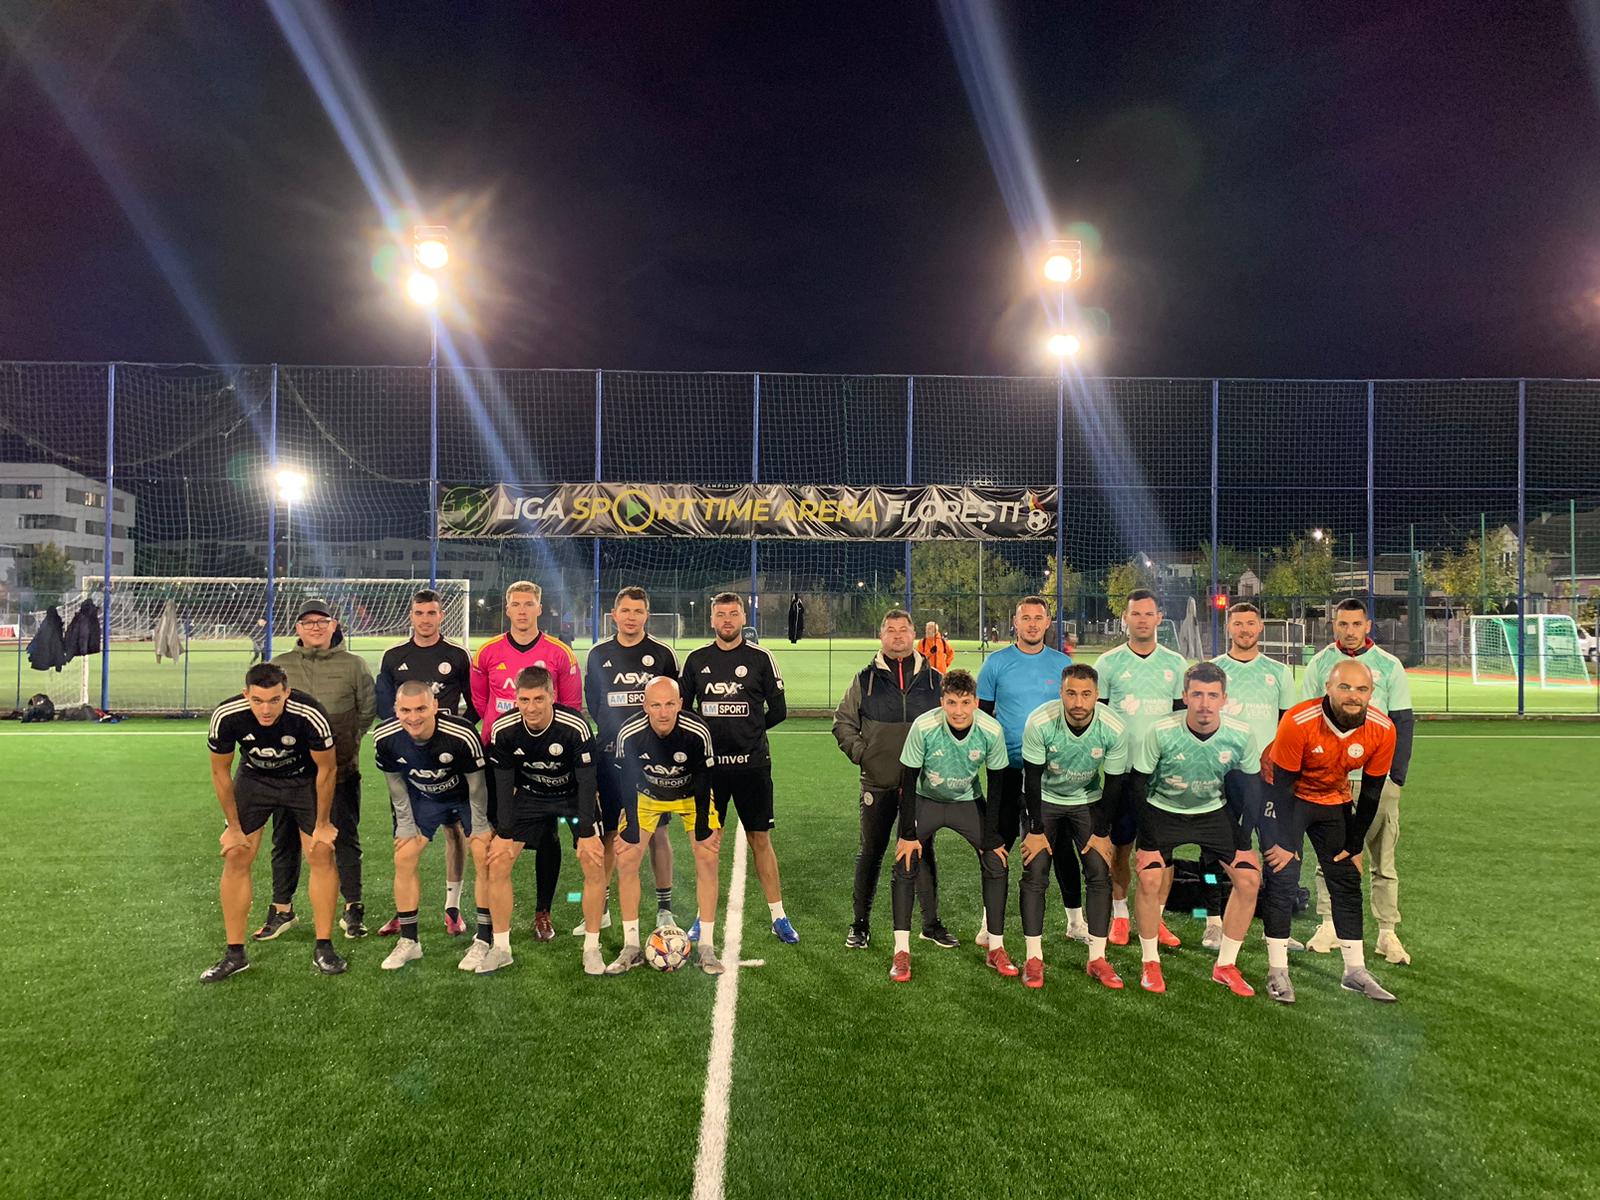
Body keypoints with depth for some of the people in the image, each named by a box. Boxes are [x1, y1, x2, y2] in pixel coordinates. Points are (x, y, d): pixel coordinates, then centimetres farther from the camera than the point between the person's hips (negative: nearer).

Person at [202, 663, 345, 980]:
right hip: (253, 779, 2)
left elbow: (327, 769, -18)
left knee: (322, 854, -7)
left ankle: (323, 948, 6)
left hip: (304, 779, -1)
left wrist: (323, 824, -9)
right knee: (235, 857, -4)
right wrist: (233, 827, -4)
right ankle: (235, 954, 11)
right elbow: (220, 771, -11)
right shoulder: (226, 716, -30)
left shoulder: (310, 716, -36)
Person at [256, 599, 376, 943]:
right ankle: (282, 909, 26)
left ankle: (353, 909, 17)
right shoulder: (280, 665, 5)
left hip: (341, 769, -2)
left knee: (345, 838, 5)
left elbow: (368, 709, 7)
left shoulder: (353, 664, 0)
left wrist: (348, 740, 3)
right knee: (285, 839, 11)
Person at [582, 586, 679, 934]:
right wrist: (615, 731, 2)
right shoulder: (598, 655, 6)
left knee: (657, 832, 2)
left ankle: (664, 908, 12)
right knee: (608, 834, 7)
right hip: (610, 754, 2)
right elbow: (592, 702, 13)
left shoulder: (663, 654, 0)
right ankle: (599, 909, 18)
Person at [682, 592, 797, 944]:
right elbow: (683, 708, 13)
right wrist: (704, 736, 3)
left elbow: (778, 710, 3)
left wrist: (749, 732, 6)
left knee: (760, 839, 4)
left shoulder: (760, 658, 0)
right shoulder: (696, 660, 6)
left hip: (752, 763, -2)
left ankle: (778, 916, 14)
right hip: (709, 764, 2)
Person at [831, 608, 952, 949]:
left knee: (923, 852, 9)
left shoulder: (933, 679, 6)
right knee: (871, 853, 7)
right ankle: (861, 924, 20)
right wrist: (861, 753, -4)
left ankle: (931, 923, 21)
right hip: (878, 782, -1)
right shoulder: (866, 679, 3)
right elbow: (842, 722, 8)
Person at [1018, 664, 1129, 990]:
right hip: (1044, 798, -1)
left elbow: (1114, 783, -11)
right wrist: (1036, 830, -13)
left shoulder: (1114, 729, -24)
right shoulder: (1039, 722, -29)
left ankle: (1097, 959, 5)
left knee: (1100, 873, -7)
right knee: (1035, 872, -9)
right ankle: (1033, 958, 1)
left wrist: (1102, 833, -7)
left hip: (1088, 801, 2)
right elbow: (1032, 777, -18)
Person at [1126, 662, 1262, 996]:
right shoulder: (1161, 732, -26)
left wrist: (1243, 843, -6)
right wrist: (1149, 842, -16)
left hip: (1214, 811, 3)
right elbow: (1137, 785, -16)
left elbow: (1251, 789, -3)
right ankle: (1150, 963, 3)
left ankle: (1225, 966, 10)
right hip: (1163, 810, -3)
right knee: (1150, 879, -18)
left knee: (1249, 878, -7)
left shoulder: (1241, 736, -19)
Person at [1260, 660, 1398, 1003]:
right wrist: (1285, 842, -18)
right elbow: (1283, 783, -22)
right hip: (1286, 797, -5)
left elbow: (1371, 792, -5)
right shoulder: (1298, 721, -32)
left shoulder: (1382, 730, -18)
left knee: (1347, 882, 6)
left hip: (1335, 801, 5)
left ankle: (1355, 971, 18)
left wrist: (1355, 845, 1)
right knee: (1283, 878, -11)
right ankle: (1277, 971, -2)